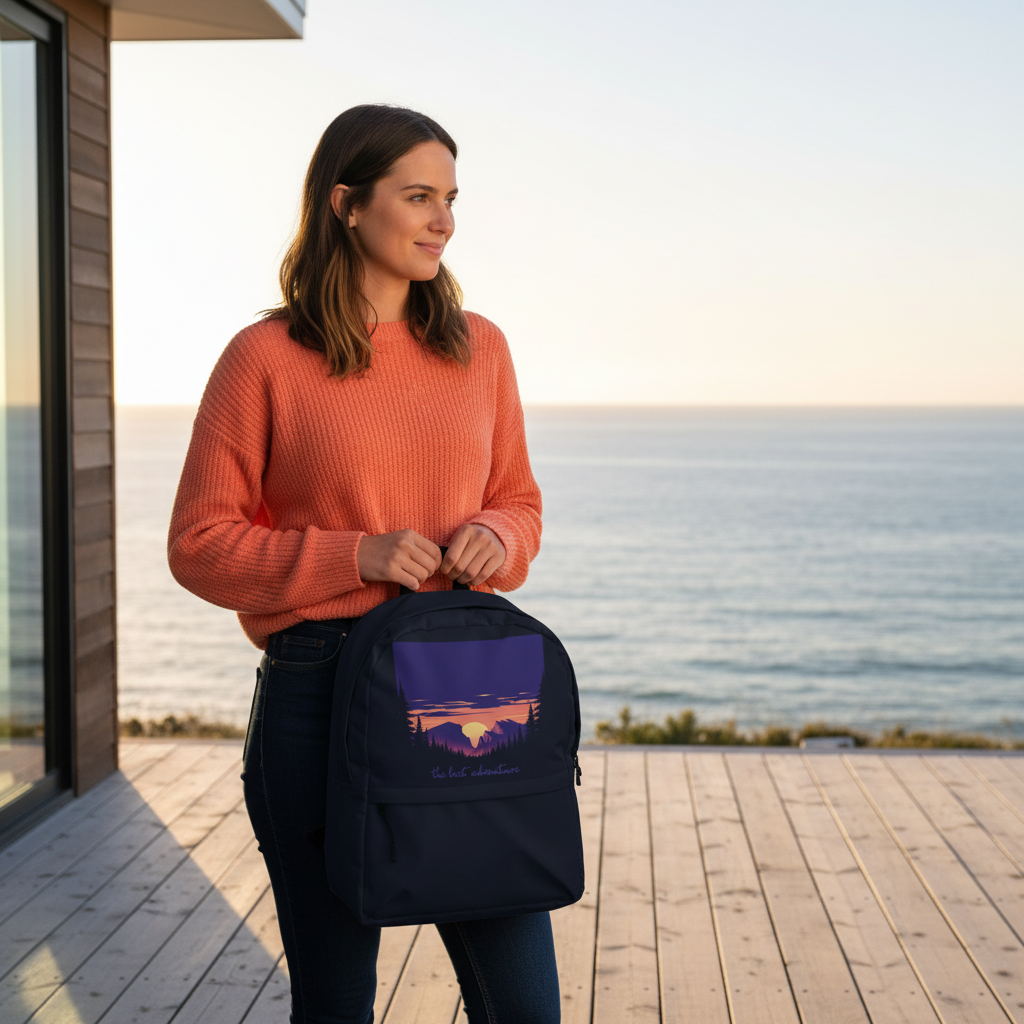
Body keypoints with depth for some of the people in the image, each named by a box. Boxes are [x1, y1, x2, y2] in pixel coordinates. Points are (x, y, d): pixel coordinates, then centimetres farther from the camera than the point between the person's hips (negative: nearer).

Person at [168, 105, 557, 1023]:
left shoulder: (478, 347, 9)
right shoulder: (265, 356, -3)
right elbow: (200, 544, -3)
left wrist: (494, 538, -6)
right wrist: (355, 556, -15)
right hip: (318, 693, -3)